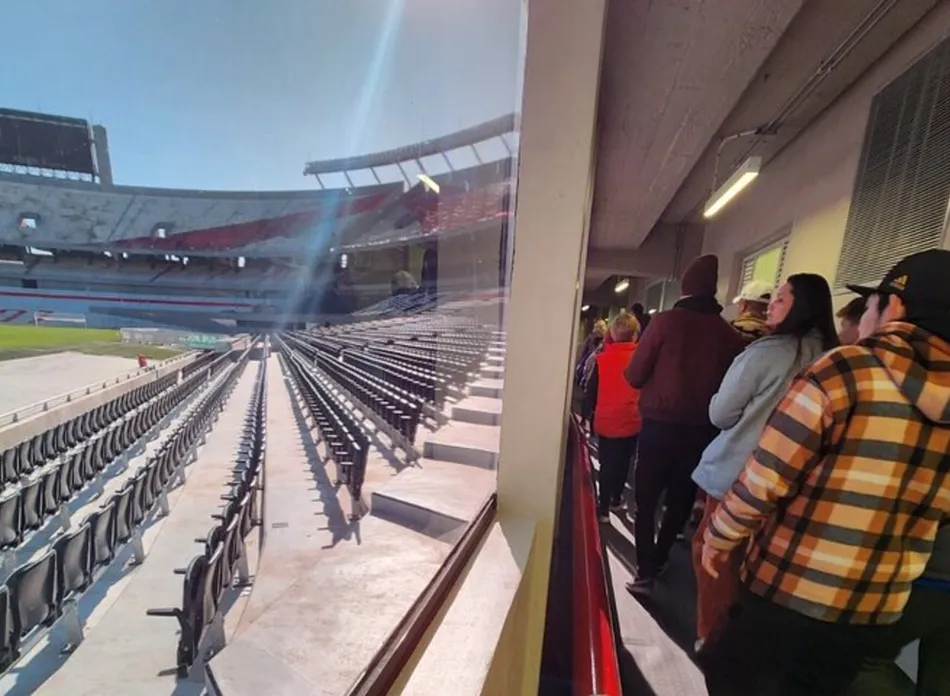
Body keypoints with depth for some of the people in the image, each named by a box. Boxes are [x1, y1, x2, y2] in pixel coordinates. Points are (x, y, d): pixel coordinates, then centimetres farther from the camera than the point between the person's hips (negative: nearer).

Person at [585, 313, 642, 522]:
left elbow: (591, 391, -2)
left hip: (606, 421, -2)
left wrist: (593, 411, 14)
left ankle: (604, 508, 15)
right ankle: (616, 499, 36)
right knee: (623, 463, 20)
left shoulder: (602, 359, -10)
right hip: (632, 421, 2)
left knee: (607, 464, 10)